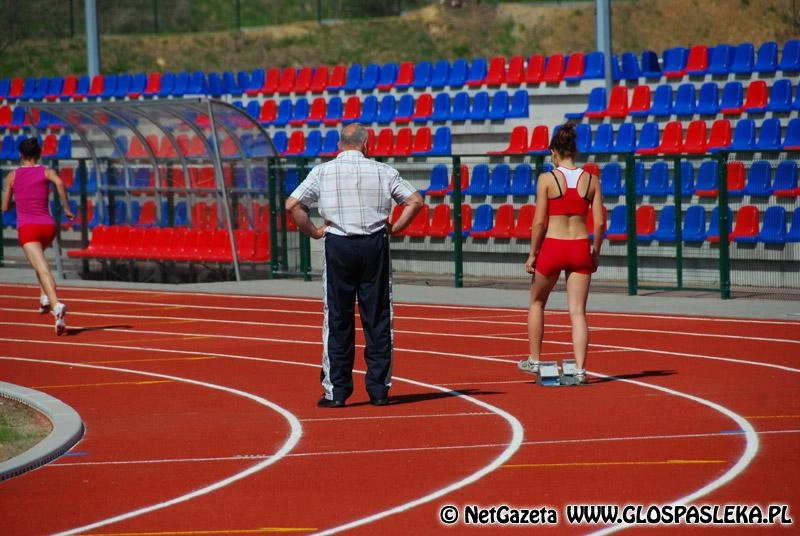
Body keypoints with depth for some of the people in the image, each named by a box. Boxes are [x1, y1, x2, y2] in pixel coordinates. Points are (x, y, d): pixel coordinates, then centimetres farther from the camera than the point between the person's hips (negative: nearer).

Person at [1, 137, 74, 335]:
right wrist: (66, 208, -5)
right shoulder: (46, 172, 10)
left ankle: (57, 305, -44)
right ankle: (44, 298, 21)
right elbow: (59, 183, -13)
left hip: (27, 227, -3)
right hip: (48, 225, 3)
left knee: (43, 269, -20)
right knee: (38, 258, 35)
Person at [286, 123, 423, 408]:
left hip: (337, 246, 0)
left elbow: (292, 204, -2)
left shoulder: (322, 172, 3)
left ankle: (336, 391, 2)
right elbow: (416, 201, 0)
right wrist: (394, 229, 7)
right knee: (377, 319, 7)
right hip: (375, 245, 0)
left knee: (337, 320, 3)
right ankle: (379, 389, 8)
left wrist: (314, 232, 6)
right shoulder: (383, 172, 4)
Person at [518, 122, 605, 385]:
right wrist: (596, 252, 13)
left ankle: (534, 360, 26)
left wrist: (532, 254, -1)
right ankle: (579, 368, -3)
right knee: (578, 311, 5)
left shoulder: (547, 179, -7)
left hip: (552, 246, -2)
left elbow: (539, 221, -9)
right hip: (580, 247, 2)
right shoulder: (591, 180, 2)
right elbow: (599, 222, 0)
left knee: (537, 302, 20)